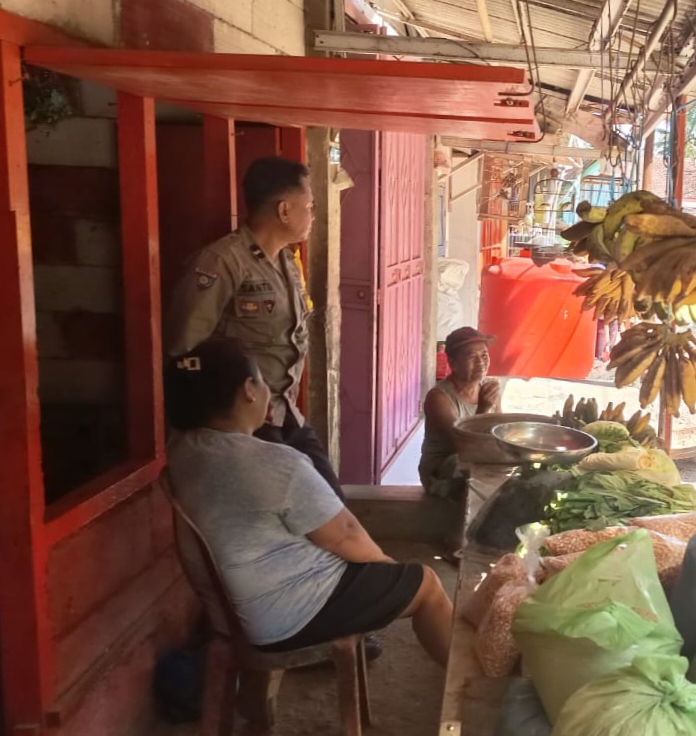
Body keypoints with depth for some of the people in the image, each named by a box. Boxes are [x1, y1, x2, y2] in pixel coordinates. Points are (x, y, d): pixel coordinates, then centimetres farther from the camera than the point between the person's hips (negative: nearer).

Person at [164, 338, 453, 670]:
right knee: (425, 583, 9)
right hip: (287, 619, -9)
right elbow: (346, 536, -17)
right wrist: (388, 564, 2)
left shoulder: (178, 449, -7)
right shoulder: (276, 465, -29)